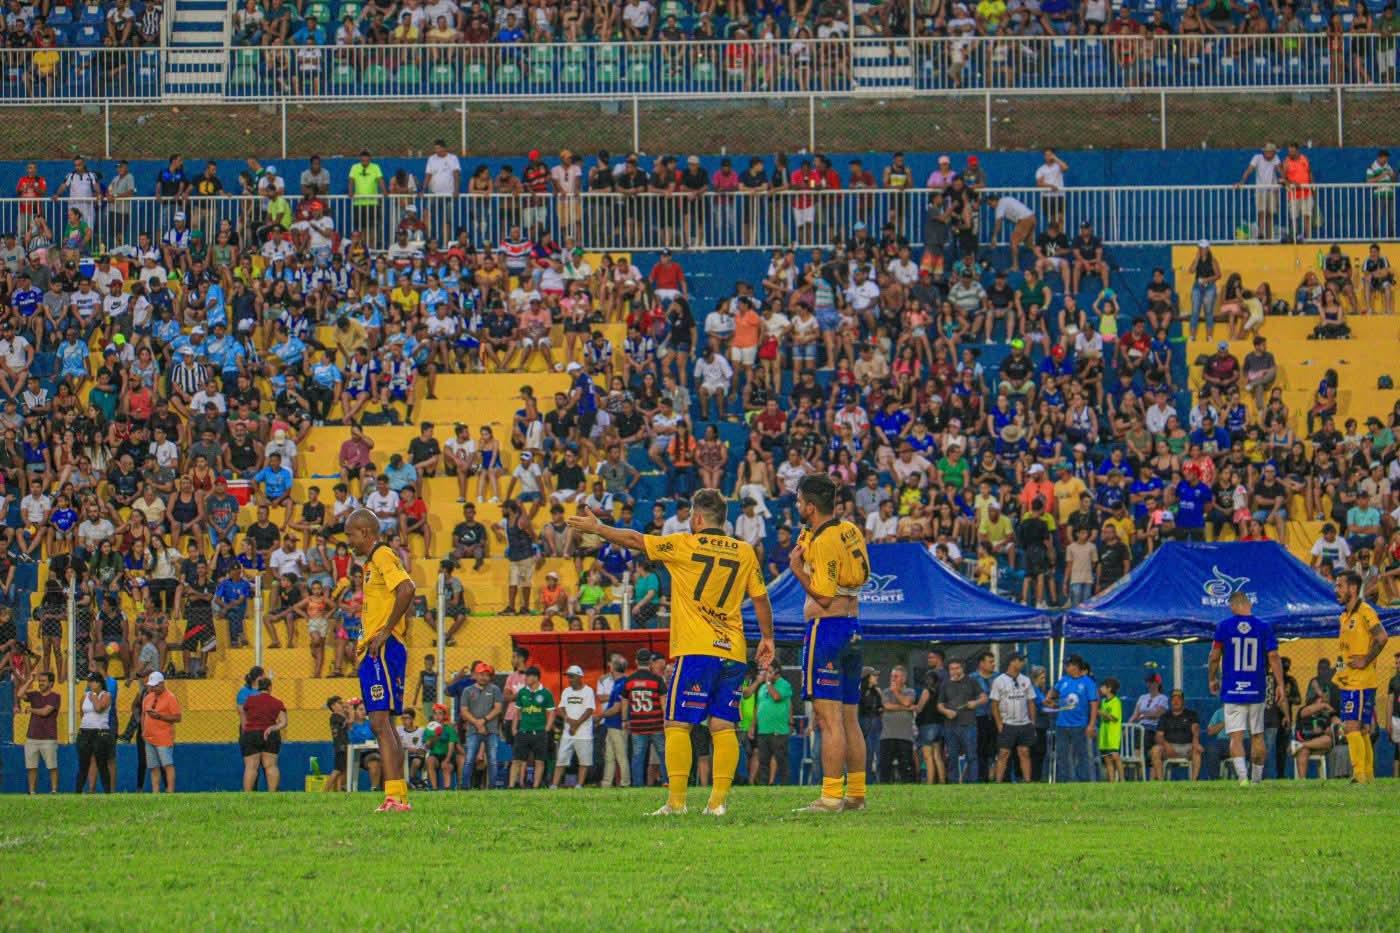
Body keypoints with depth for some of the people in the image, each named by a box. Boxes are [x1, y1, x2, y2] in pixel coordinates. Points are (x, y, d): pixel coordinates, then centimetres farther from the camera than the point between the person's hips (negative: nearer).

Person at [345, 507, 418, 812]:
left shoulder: (383, 556, -9)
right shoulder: (372, 561, 22)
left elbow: (406, 590, -24)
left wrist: (385, 632, -21)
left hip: (383, 650, -11)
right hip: (373, 652, 11)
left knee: (380, 722, -16)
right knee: (383, 724, 10)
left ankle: (393, 796, -23)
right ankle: (400, 796, 11)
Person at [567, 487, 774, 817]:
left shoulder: (685, 545, -1)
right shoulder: (744, 552, 9)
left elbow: (634, 540, 6)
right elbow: (761, 598, 14)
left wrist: (596, 528, 19)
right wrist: (767, 638, 27)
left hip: (696, 650, -4)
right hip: (732, 652, 4)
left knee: (678, 725, -2)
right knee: (723, 727, 3)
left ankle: (676, 800, -9)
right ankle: (719, 800, -4)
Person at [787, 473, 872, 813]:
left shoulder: (822, 542, -14)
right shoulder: (850, 531, 11)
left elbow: (823, 596, -18)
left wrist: (797, 568, -8)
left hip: (827, 625, -9)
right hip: (853, 626, 9)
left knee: (829, 717, -10)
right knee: (850, 718, 12)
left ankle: (831, 796, -14)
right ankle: (856, 795, 14)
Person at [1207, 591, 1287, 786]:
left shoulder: (1224, 627, -2)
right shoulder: (1264, 628, 0)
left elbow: (1214, 657, 1)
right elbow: (1273, 657, -3)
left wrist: (1212, 679, 16)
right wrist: (1280, 685, 1)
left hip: (1232, 691, -2)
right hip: (1256, 691, 2)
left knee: (1236, 737, -4)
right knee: (1257, 736, 13)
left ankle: (1242, 776, -21)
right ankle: (1257, 778, 20)